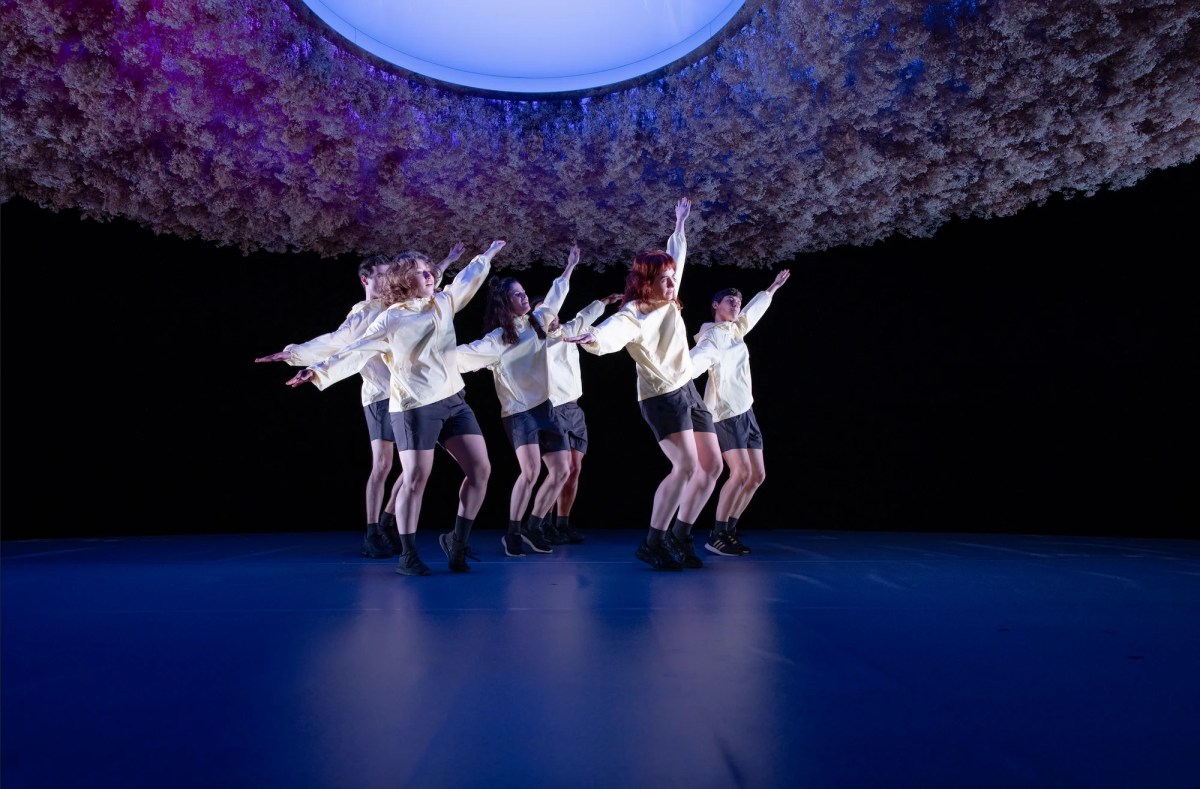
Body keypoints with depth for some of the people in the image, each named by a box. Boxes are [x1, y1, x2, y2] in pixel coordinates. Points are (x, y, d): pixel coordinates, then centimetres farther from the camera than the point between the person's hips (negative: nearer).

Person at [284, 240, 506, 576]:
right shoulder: (390, 319, -2)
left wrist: (488, 254, 40)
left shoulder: (444, 302, 12)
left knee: (480, 468, -2)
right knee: (415, 480, -3)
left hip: (454, 401, 6)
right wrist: (319, 370, -14)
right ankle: (408, 555, 10)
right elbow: (355, 351, -5)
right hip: (415, 408, -6)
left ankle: (456, 541, 14)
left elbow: (468, 278, 28)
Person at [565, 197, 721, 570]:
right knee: (685, 466, -22)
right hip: (661, 397, -9)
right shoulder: (632, 316, -17)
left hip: (689, 390, 9)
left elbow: (677, 257, 23)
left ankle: (680, 536, 16)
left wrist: (679, 223, 30)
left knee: (712, 466, 6)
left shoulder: (670, 301, 5)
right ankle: (653, 543, -9)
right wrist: (592, 338, -62)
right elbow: (611, 334, -40)